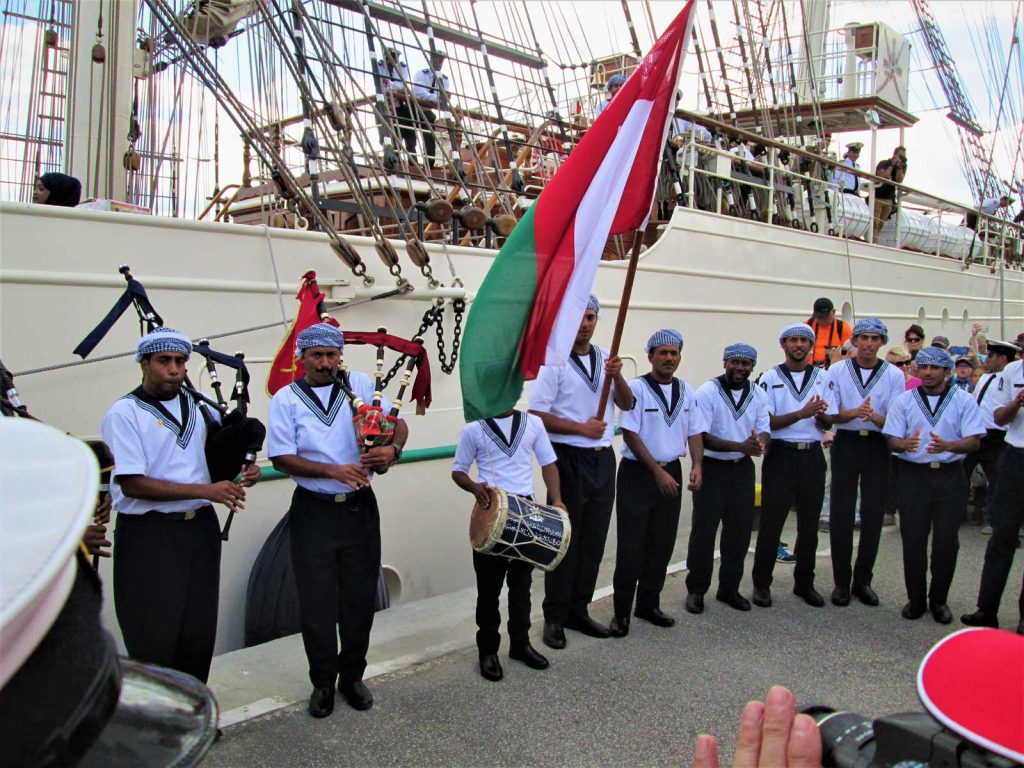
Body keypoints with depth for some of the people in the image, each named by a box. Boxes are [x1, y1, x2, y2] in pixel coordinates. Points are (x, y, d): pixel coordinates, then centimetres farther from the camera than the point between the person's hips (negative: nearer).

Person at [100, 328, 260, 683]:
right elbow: (132, 483, -16)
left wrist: (243, 472, 0)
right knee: (154, 638, 2)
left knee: (199, 633, 11)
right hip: (148, 535, -5)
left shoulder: (200, 407, 10)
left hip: (200, 528, 5)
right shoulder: (124, 413, -7)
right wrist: (205, 490, -18)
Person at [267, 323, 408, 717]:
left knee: (360, 596, 11)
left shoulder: (359, 384, 2)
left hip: (359, 507, 2)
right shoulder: (286, 399, -4)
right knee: (317, 601, 6)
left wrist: (392, 449, -20)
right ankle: (323, 682, 25)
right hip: (313, 511, -2)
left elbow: (398, 423, 3)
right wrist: (334, 470, -22)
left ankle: (352, 675, 30)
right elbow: (281, 458, -10)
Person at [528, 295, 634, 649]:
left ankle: (578, 610, 25)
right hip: (569, 460, -6)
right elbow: (537, 415, -14)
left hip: (603, 459, 6)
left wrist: (617, 376, -10)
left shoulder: (606, 357, 10)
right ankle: (554, 617, 13)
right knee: (565, 539, 1)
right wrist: (581, 428, -16)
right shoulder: (553, 361, -8)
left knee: (594, 539, 12)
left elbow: (627, 404, 7)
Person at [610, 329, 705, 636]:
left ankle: (649, 604, 27)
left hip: (671, 473, 6)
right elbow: (630, 434, -14)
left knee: (662, 544, 12)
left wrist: (697, 465, -5)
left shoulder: (686, 391, 8)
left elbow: (695, 431, 12)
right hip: (637, 473, -6)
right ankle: (622, 612, 10)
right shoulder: (637, 388, -10)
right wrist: (657, 471, -16)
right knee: (632, 545, -3)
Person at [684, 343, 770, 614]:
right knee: (704, 530, 2)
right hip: (711, 468, -4)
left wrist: (759, 443, -24)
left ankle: (729, 588, 27)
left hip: (742, 468, 5)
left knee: (739, 530, 10)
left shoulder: (758, 394, 3)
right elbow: (701, 436, -17)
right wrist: (740, 446, -29)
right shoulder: (708, 391, -12)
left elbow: (763, 431, 2)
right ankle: (696, 589, 17)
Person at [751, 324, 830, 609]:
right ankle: (761, 583, 12)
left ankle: (804, 582, 25)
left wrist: (820, 414, -17)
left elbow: (825, 425, 6)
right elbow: (767, 422, -7)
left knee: (809, 523, 11)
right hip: (781, 455, -3)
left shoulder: (821, 377, 8)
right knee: (771, 523, 0)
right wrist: (801, 414, -20)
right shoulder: (771, 377, -1)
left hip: (812, 456, 3)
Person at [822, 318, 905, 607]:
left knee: (873, 515, 6)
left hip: (878, 446, 1)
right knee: (841, 514, 2)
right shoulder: (837, 371, 1)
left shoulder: (894, 374, 0)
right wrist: (855, 412, -23)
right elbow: (830, 414, -4)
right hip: (846, 444, 0)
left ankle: (863, 581, 19)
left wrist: (874, 416, -26)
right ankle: (841, 582, 12)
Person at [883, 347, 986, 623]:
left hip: (950, 476, 0)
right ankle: (915, 598, 18)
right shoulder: (903, 401, 5)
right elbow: (892, 440, -1)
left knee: (947, 541, 3)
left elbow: (974, 441, -7)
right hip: (914, 475, 1)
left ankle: (939, 600, 19)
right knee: (913, 540, 3)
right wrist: (905, 443, -25)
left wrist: (947, 445, -27)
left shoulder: (964, 401, 2)